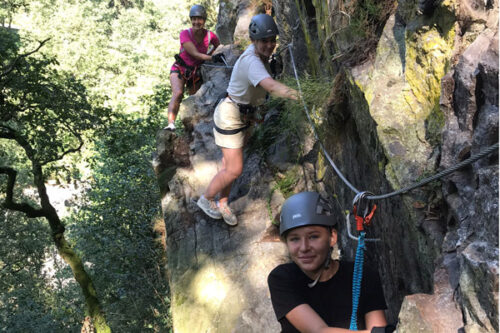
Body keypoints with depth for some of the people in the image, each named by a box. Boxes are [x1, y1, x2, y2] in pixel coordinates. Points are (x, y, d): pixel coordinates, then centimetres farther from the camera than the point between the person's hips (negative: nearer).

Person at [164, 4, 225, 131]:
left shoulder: (210, 36, -11)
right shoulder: (185, 34, -20)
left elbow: (218, 45, 12)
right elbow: (195, 54, -29)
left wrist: (209, 55, -2)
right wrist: (212, 58, -41)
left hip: (196, 72, 4)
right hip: (180, 69, -4)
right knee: (178, 93, -29)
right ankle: (171, 124, -38)